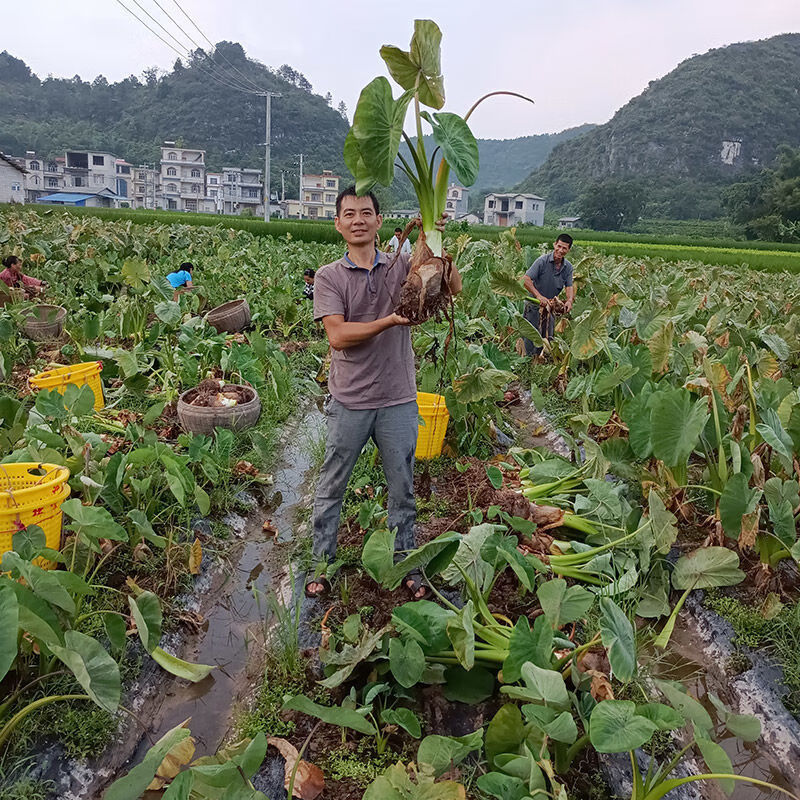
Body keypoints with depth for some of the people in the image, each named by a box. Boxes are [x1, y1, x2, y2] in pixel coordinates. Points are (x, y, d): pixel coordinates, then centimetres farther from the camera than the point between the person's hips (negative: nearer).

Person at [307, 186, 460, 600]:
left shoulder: (402, 266, 2)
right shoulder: (329, 277, -2)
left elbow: (453, 287, -11)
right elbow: (338, 336, -15)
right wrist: (390, 321, -25)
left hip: (398, 400, 1)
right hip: (349, 401, -1)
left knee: (402, 488, 14)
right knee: (331, 487, 12)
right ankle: (322, 563, 32)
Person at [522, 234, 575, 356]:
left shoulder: (568, 267, 0)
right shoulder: (543, 260, -17)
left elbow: (569, 286, -5)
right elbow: (526, 279, -24)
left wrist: (570, 300, -28)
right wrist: (539, 296, -35)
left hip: (551, 305, 5)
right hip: (534, 304, -5)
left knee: (548, 338, 12)